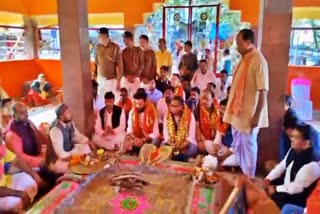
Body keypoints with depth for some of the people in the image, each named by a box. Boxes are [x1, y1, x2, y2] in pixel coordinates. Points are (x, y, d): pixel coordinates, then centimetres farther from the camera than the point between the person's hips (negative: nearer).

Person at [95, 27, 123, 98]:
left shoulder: (115, 47, -10)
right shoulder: (98, 47, 2)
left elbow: (120, 65, -8)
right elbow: (96, 63, 11)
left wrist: (118, 81, -10)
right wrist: (95, 77, 10)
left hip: (112, 79, -4)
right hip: (100, 79, 4)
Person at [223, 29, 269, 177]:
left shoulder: (258, 60, -16)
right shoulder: (244, 59, 10)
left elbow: (263, 91, -19)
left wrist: (257, 115, -21)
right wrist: (232, 108, 15)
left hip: (249, 113, -8)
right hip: (238, 111, 9)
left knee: (248, 145, 5)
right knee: (238, 144, 18)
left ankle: (248, 178, 21)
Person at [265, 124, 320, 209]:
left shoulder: (311, 165, -33)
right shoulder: (294, 150, -6)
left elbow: (296, 187, -26)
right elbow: (282, 166, 7)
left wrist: (275, 189, -18)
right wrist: (268, 178, -3)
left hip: (298, 197, -8)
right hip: (286, 183, 8)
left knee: (273, 197, -23)